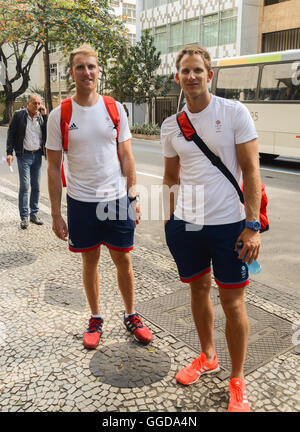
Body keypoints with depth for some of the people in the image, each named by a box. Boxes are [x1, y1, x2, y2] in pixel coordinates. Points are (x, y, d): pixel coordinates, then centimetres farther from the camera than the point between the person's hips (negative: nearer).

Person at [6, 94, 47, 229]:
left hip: (37, 155, 4)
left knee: (36, 186, 9)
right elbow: (11, 133, -2)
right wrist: (9, 152, -8)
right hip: (24, 155, -4)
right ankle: (24, 217, 4)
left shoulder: (42, 116, 5)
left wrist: (44, 115, -10)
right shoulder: (19, 115, -3)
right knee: (24, 185, -5)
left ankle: (34, 214, 20)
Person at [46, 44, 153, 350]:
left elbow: (126, 157, 5)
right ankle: (95, 318, 31)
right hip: (81, 201, -1)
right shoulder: (59, 115, -3)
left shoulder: (115, 109, 2)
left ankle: (131, 316, 29)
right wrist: (56, 214, -4)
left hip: (116, 198, 1)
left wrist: (133, 197, 0)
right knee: (90, 261, 12)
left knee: (123, 260, 9)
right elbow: (53, 167, -1)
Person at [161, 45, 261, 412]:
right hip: (186, 224, 4)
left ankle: (237, 380, 25)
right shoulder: (171, 125, 7)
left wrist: (252, 225, -13)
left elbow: (251, 171, -8)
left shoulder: (235, 113, -5)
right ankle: (207, 357, 39)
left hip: (228, 224, -4)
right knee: (198, 289, 17)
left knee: (232, 302, 5)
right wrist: (170, 222, 12)